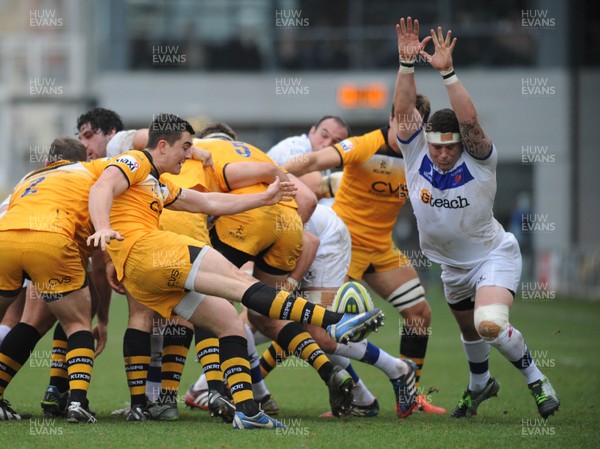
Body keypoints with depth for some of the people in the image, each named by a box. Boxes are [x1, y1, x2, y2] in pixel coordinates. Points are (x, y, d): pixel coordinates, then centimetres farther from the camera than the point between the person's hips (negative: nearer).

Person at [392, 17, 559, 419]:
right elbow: (405, 110, -25)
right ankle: (481, 384, 52)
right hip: (452, 266, 5)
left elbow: (469, 120, -40)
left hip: (494, 255, -5)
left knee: (490, 324, -27)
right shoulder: (417, 155, -14)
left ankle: (537, 380, -4)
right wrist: (407, 64, -36)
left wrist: (447, 72, -48)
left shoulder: (479, 160, -23)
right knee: (470, 332, 22)